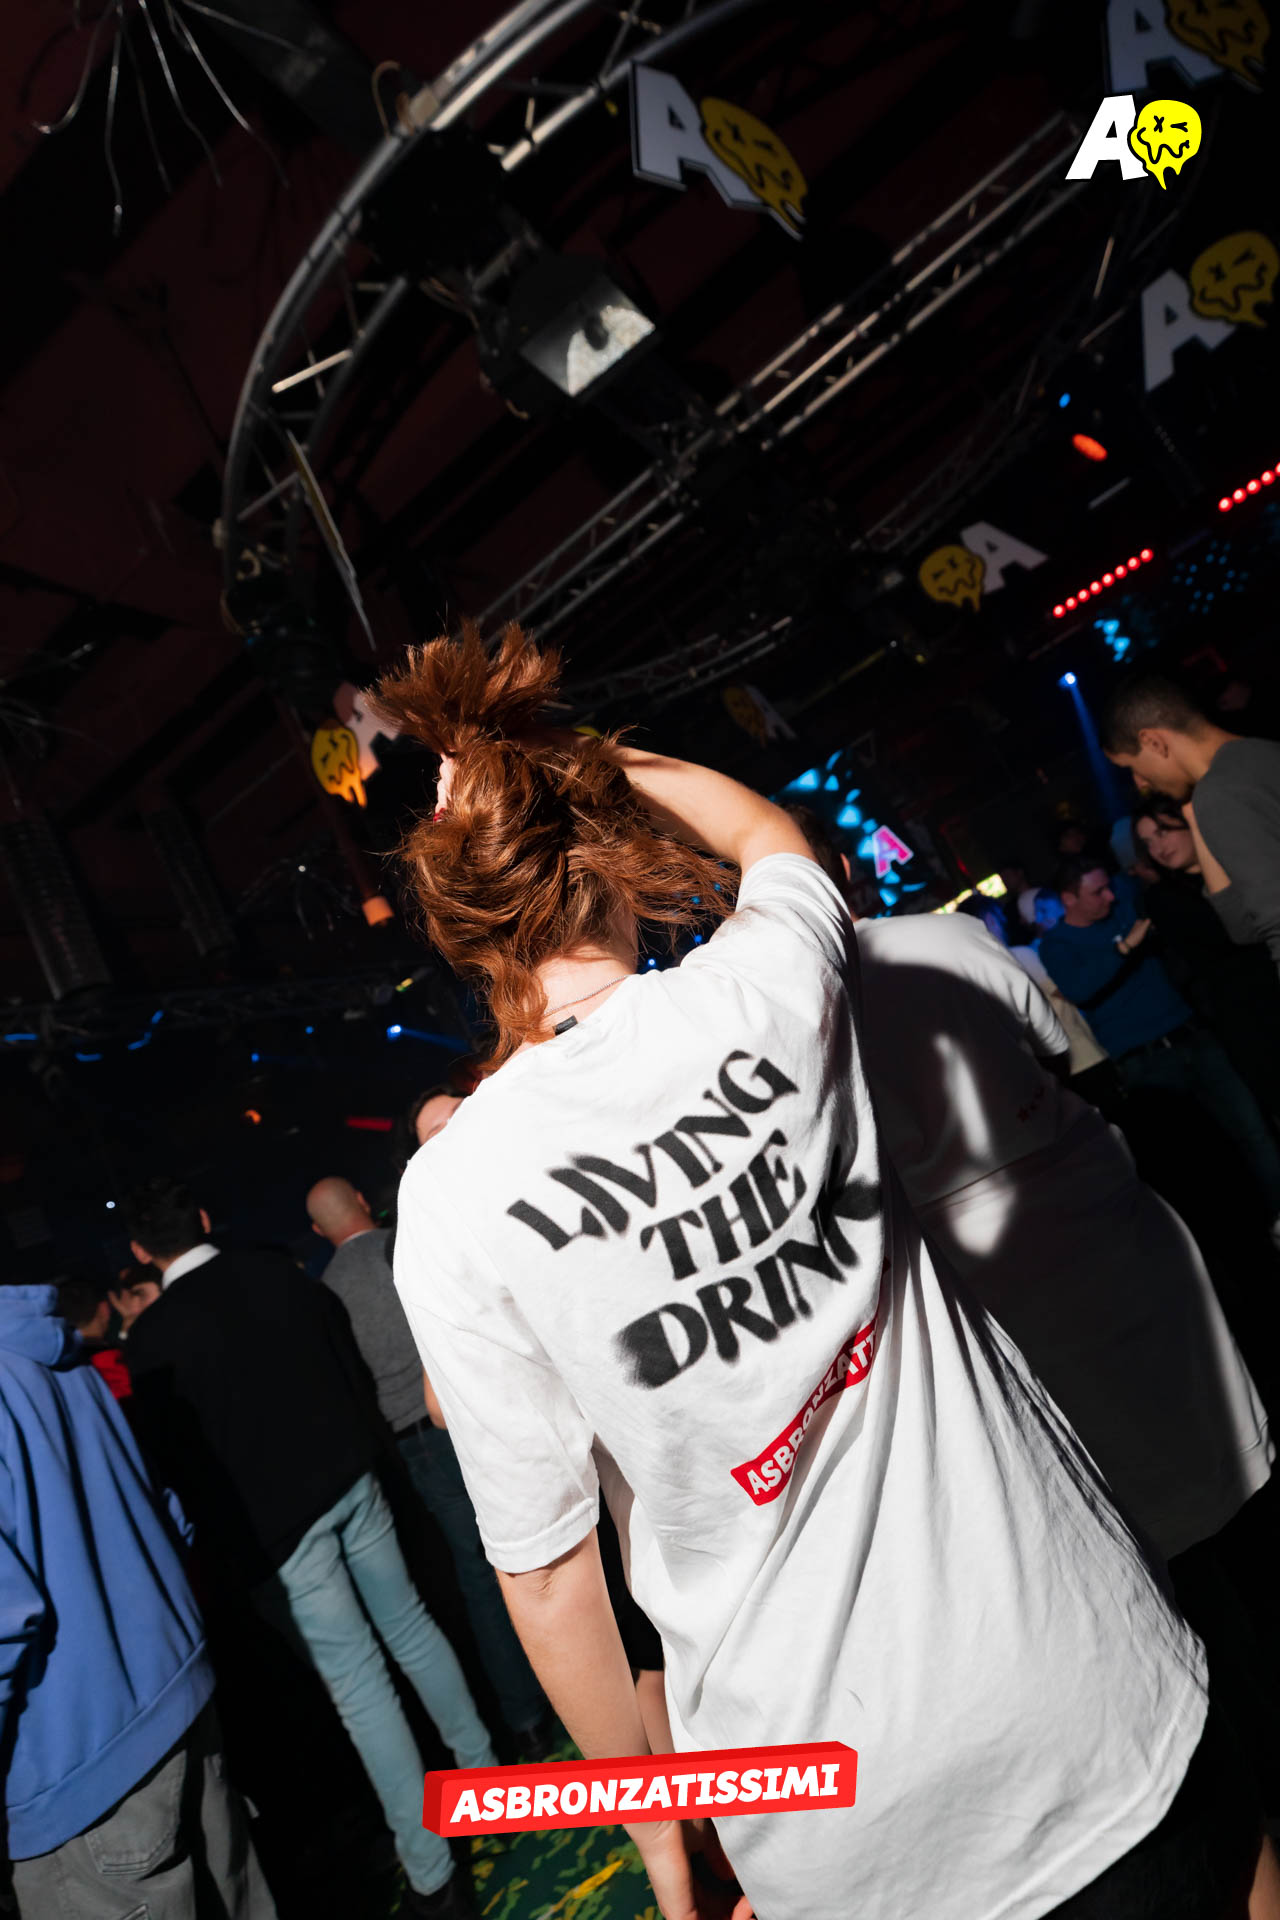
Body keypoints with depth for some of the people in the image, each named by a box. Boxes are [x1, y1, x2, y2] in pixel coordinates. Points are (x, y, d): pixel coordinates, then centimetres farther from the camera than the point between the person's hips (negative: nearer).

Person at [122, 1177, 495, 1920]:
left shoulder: (154, 1336, -13)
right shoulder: (281, 1274, -3)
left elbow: (174, 1454, -8)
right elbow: (353, 1367, 5)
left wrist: (222, 1547, 6)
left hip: (273, 1524, -4)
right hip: (352, 1483, 4)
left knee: (356, 1679, 4)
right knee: (411, 1624, 21)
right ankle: (482, 1766, 36)